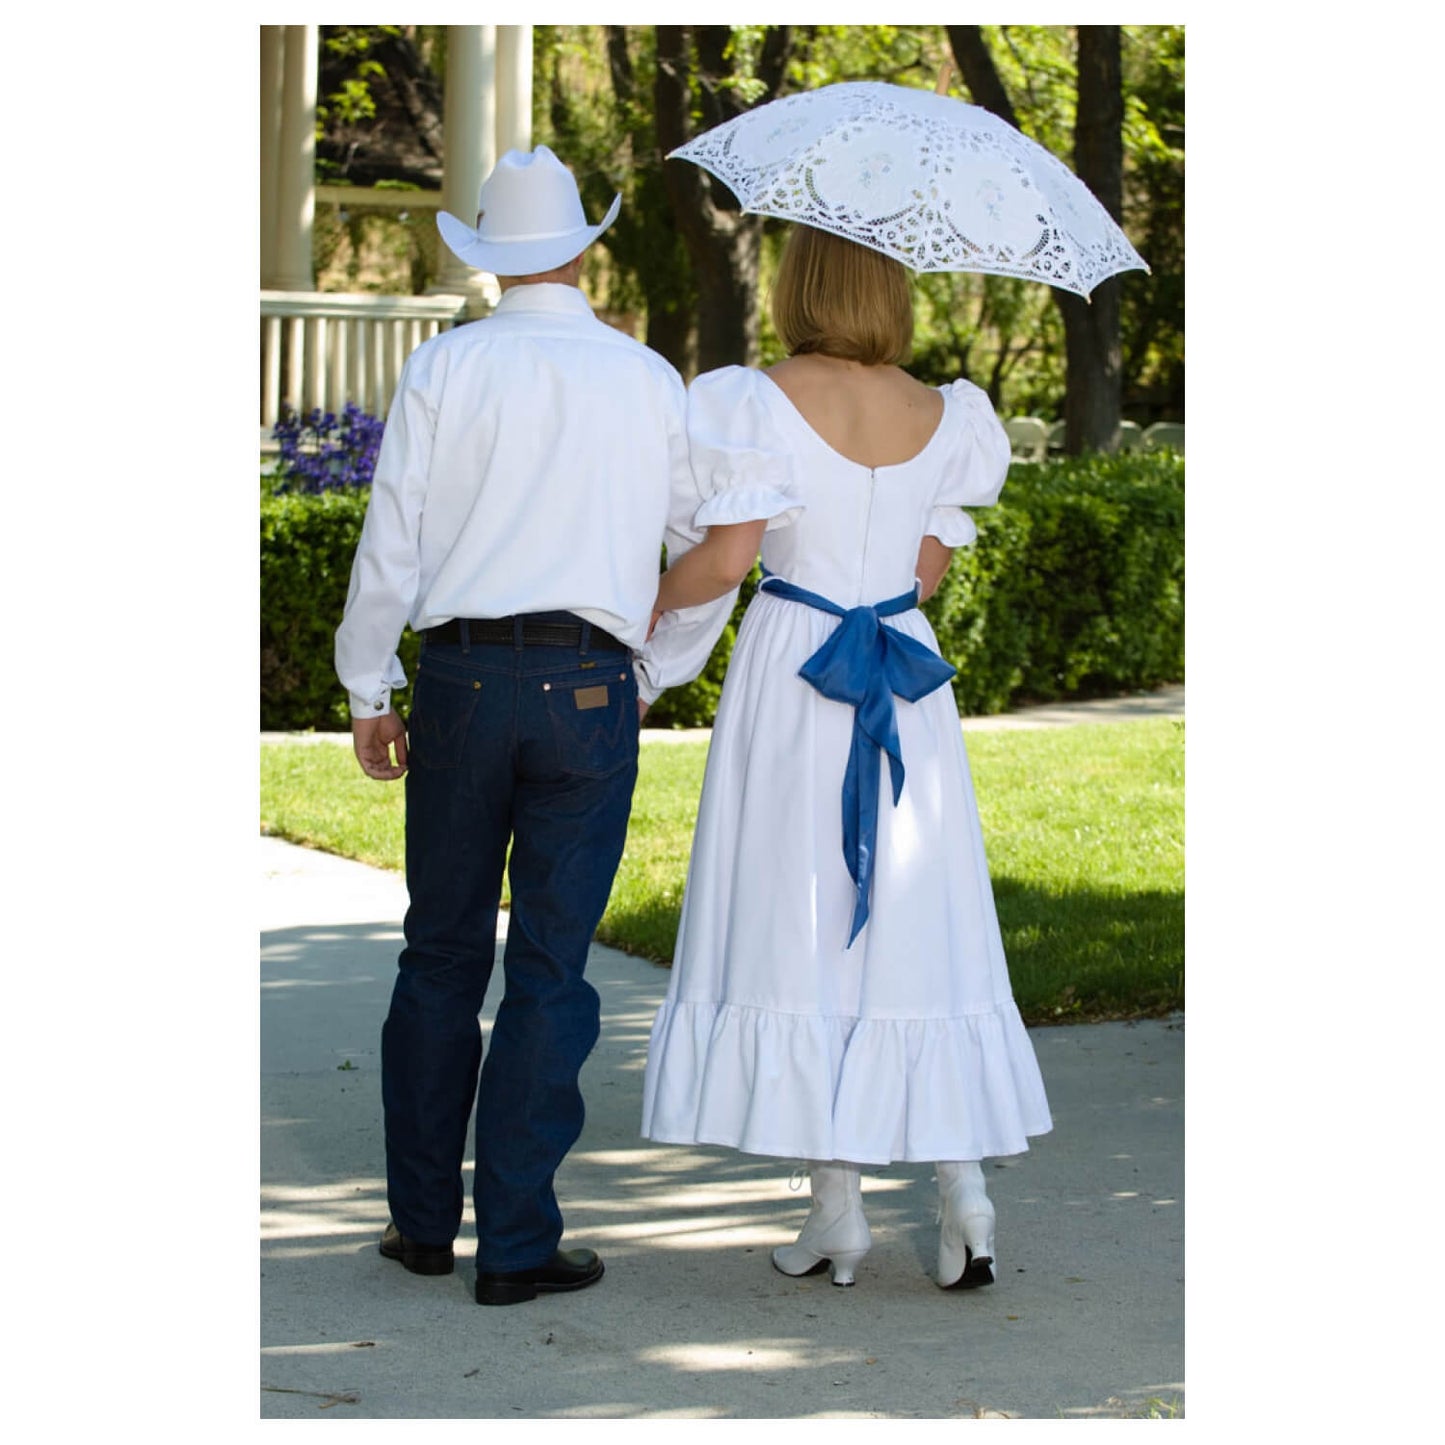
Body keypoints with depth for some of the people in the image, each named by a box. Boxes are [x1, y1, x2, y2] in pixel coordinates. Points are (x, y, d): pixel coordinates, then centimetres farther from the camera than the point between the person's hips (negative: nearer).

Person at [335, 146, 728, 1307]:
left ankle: (425, 1219, 19)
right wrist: (657, 676, 24)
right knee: (549, 969, 2)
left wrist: (369, 692, 8)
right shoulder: (649, 382, 5)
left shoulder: (444, 369, 1)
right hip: (591, 685, 0)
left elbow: (392, 545, -1)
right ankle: (518, 1243, 3)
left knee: (441, 952, 12)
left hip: (462, 680, 0)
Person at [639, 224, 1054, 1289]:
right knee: (922, 932, 9)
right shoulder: (940, 417, 4)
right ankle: (966, 1189, 1)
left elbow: (727, 552, -12)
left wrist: (652, 606, 4)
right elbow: (928, 570, 7)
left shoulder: (765, 402, -8)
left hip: (789, 679, -3)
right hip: (907, 685, 3)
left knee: (799, 930, 3)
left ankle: (839, 1205, 3)